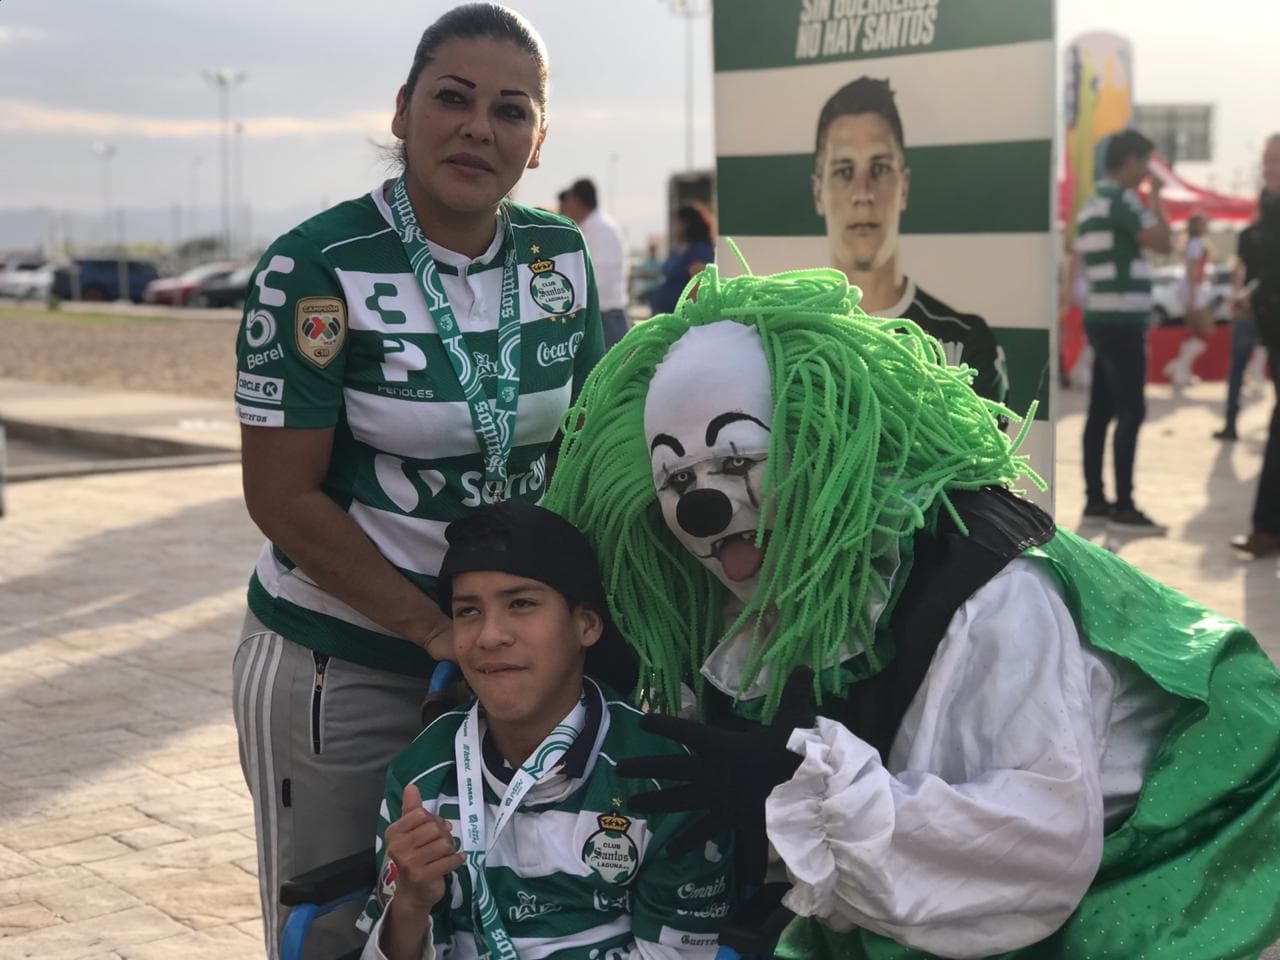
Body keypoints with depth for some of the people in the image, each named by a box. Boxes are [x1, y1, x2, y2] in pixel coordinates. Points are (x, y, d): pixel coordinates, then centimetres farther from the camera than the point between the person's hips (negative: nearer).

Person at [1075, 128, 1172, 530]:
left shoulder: (1093, 203, 17)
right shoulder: (1121, 199, -13)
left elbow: (1078, 263, 19)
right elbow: (1164, 243, -15)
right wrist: (1156, 195, -5)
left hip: (1102, 317, 10)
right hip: (1121, 320, -10)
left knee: (1101, 411, 9)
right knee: (1131, 411, -9)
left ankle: (1095, 499, 12)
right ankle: (1123, 506, -10)